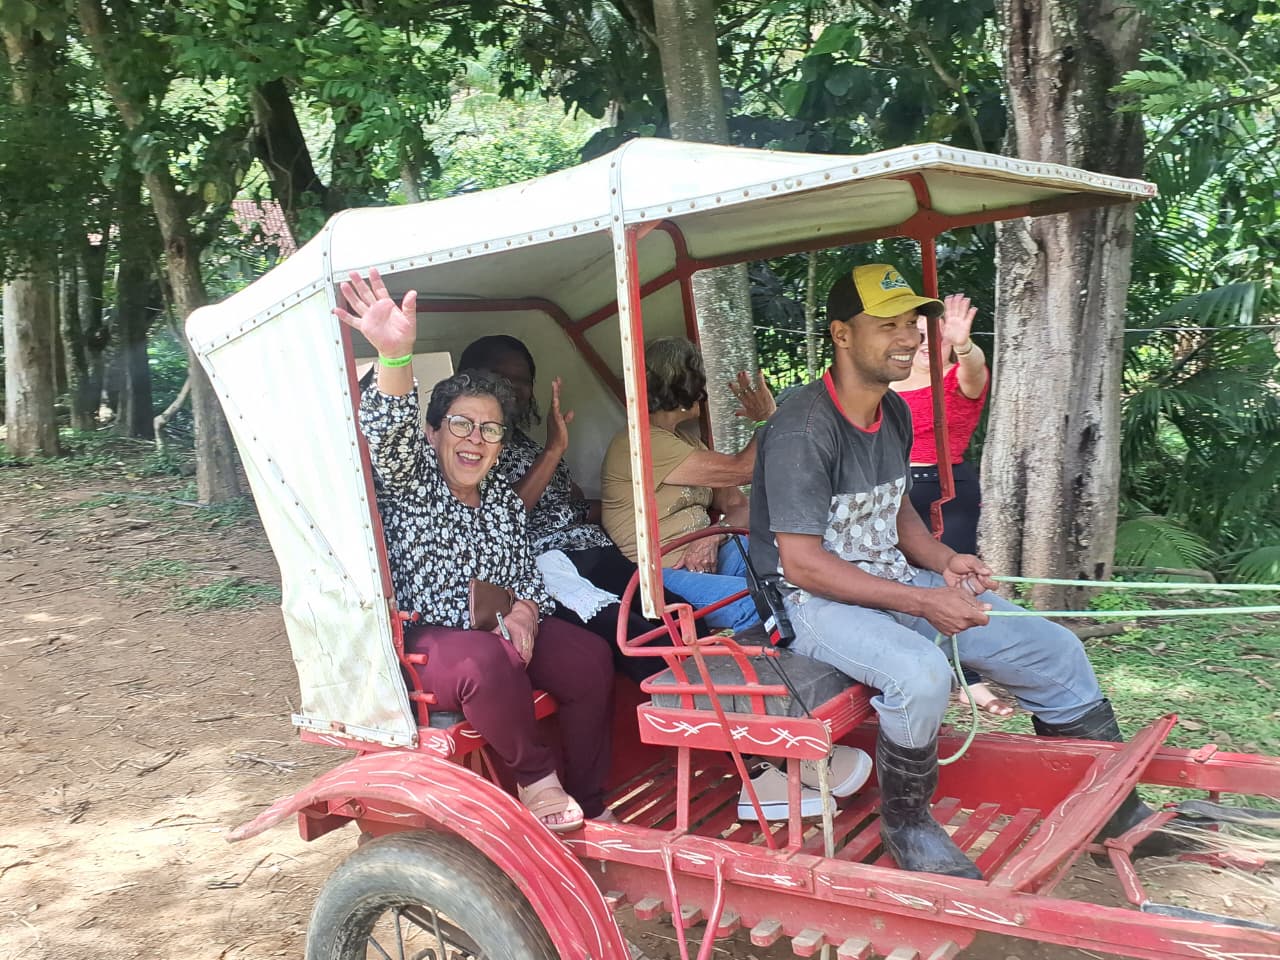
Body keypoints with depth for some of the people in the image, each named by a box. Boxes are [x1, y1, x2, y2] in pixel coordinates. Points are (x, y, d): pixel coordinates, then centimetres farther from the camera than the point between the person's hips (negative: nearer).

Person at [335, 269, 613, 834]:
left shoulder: (504, 500, 15)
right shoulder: (409, 481, -4)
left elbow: (526, 573, 18)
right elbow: (388, 437, -26)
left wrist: (523, 609, -8)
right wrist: (394, 356, -45)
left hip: (501, 630, 6)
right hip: (424, 639, -6)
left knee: (589, 659, -15)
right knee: (488, 662, -37)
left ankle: (588, 804, -4)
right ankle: (535, 779, -15)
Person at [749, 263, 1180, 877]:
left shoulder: (895, 413, 7)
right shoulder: (803, 431, -21)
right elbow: (801, 562, -24)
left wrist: (943, 563, -2)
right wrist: (920, 603, -25)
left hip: (894, 582, 9)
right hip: (816, 600, -8)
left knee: (1053, 649, 2)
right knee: (920, 675, -37)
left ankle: (1112, 808, 21)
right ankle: (905, 822, -9)